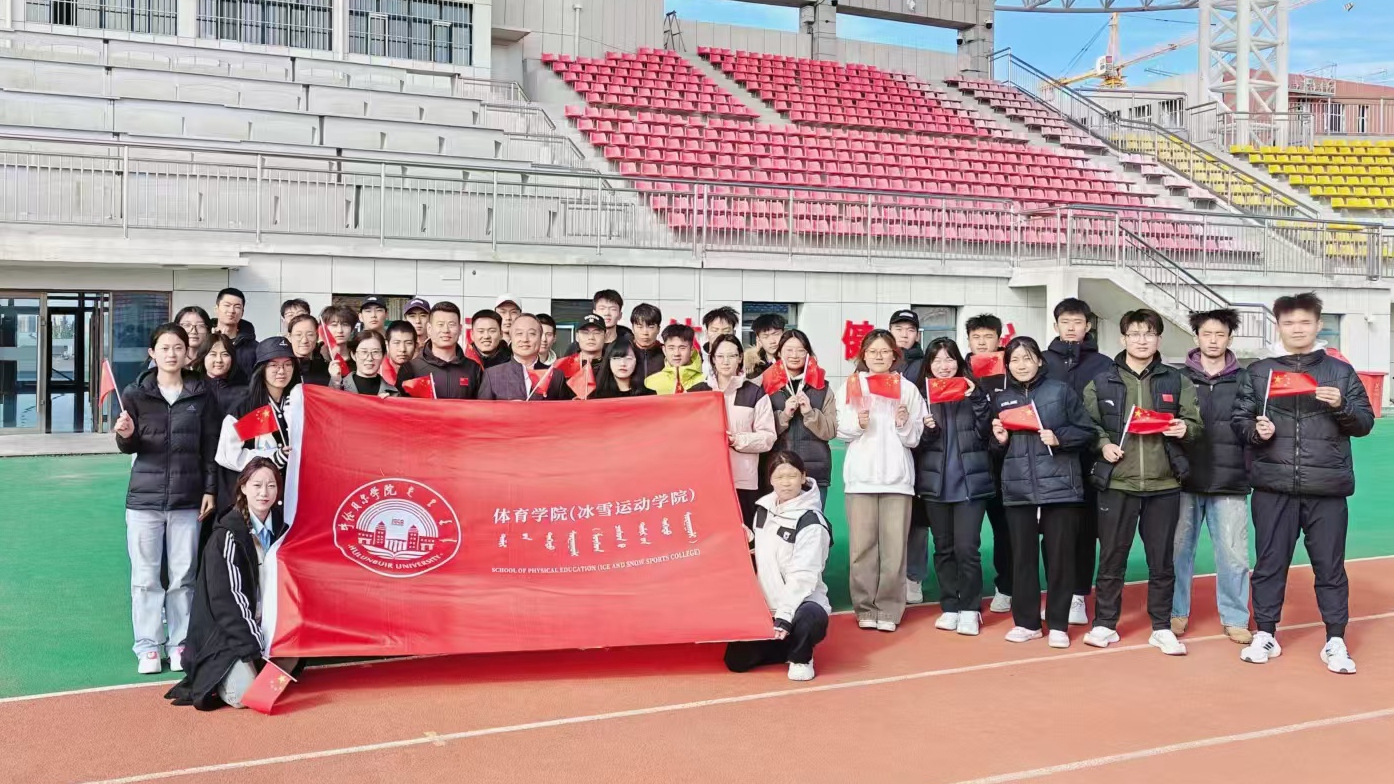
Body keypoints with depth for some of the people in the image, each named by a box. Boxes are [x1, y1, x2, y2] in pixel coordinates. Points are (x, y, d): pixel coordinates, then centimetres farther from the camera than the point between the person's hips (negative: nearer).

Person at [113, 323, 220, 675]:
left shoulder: (202, 395, 4)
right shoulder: (135, 394, 3)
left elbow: (210, 448, 6)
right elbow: (127, 447, 5)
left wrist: (210, 490, 1)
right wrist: (126, 435, -17)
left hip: (187, 498, 0)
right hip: (144, 497, 0)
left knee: (184, 575, 5)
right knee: (145, 576, 4)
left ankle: (179, 644, 16)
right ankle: (148, 647, 13)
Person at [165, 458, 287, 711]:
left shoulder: (281, 529, 4)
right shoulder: (227, 535, -12)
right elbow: (227, 598, -16)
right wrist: (257, 646, -21)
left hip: (267, 628, 6)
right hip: (225, 633, -6)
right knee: (244, 695, -24)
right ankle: (209, 674, 5)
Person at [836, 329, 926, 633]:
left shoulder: (908, 389, 7)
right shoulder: (851, 385, 8)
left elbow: (915, 438, 5)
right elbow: (840, 431, 5)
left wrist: (904, 424, -14)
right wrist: (857, 424, -13)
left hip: (897, 476, 0)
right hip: (860, 475, 0)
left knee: (894, 547, -2)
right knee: (862, 546, 0)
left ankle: (889, 610, 6)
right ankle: (865, 608, 9)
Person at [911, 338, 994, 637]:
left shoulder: (972, 391, 3)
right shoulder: (920, 393, 5)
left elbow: (986, 432, -6)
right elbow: (914, 442, 4)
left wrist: (977, 399, -16)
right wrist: (926, 430, -16)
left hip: (970, 481, -2)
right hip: (935, 482, 2)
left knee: (967, 547, -6)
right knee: (943, 548, 9)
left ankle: (970, 609, 5)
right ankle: (949, 607, 17)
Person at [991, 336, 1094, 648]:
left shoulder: (1060, 391, 1)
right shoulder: (1001, 399, 12)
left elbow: (1087, 432, 2)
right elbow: (996, 448, 20)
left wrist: (1059, 438, -14)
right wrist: (1000, 440, -1)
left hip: (1059, 486, -3)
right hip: (1017, 489, 3)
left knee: (1059, 557, 2)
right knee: (1022, 556, 7)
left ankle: (1058, 625, 12)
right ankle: (1026, 622, 17)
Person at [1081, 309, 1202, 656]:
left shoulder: (1176, 381, 6)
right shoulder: (1102, 382, 3)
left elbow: (1196, 422, 8)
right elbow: (1087, 424, 8)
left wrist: (1184, 429, -13)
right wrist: (1102, 444, -9)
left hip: (1163, 485, 1)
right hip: (1116, 483, -1)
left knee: (1162, 561, 8)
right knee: (1111, 558, 7)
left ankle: (1161, 628, 20)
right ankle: (1104, 624, 18)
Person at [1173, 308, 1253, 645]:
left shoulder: (1244, 380, 6)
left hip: (1230, 482, 0)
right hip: (1185, 480, 0)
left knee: (1233, 553, 3)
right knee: (1179, 548, 8)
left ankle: (1235, 618, 17)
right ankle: (1176, 612, 21)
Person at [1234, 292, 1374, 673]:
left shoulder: (1341, 371, 8)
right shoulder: (1258, 371, 8)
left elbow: (1365, 423, 7)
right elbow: (1239, 420, 8)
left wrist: (1342, 406, -12)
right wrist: (1255, 431, -13)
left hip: (1327, 488, 0)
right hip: (1273, 487, 0)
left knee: (1330, 566, 6)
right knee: (1270, 563, 7)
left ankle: (1335, 641, 17)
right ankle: (1265, 635, 19)